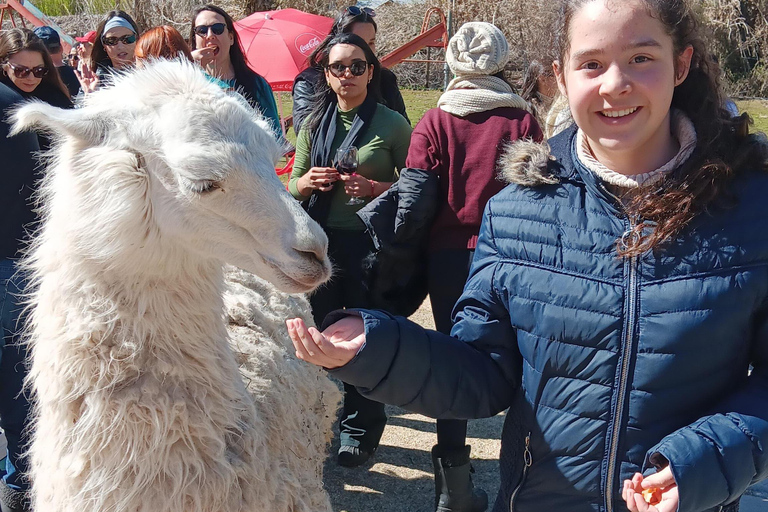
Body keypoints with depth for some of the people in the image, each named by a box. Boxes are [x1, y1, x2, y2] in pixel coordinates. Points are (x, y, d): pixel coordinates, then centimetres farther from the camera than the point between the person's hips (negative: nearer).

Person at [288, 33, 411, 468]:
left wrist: (374, 187, -17)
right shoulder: (315, 123, 8)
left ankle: (360, 431, 23)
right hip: (321, 240, 4)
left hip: (370, 242, -3)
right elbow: (294, 184, 14)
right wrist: (308, 180, -8)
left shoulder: (392, 124, -3)